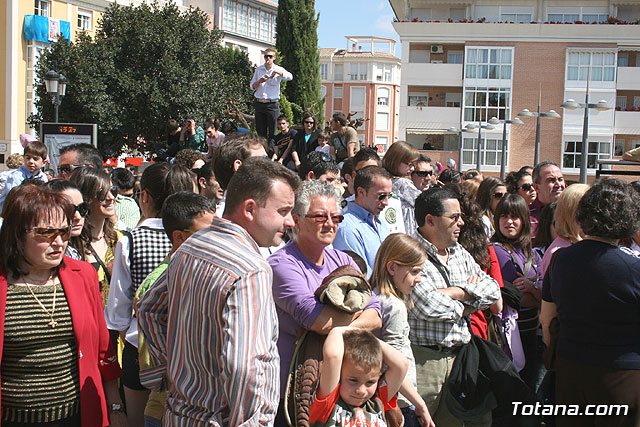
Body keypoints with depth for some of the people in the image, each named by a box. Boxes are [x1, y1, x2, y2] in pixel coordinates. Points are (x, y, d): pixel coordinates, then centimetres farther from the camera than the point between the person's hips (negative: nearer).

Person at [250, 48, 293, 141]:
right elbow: (252, 86, 12)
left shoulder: (278, 69, 3)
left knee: (273, 132, -3)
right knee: (260, 131, 5)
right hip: (259, 103, 3)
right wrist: (259, 81, -8)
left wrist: (276, 72, -25)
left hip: (273, 104, -3)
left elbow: (290, 77, -16)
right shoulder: (258, 69, 11)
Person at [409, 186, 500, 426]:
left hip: (458, 356, 7)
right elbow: (427, 306, -22)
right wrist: (470, 292, -3)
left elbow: (492, 291, 7)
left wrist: (456, 292, -11)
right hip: (422, 359, -7)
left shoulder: (460, 253, 15)